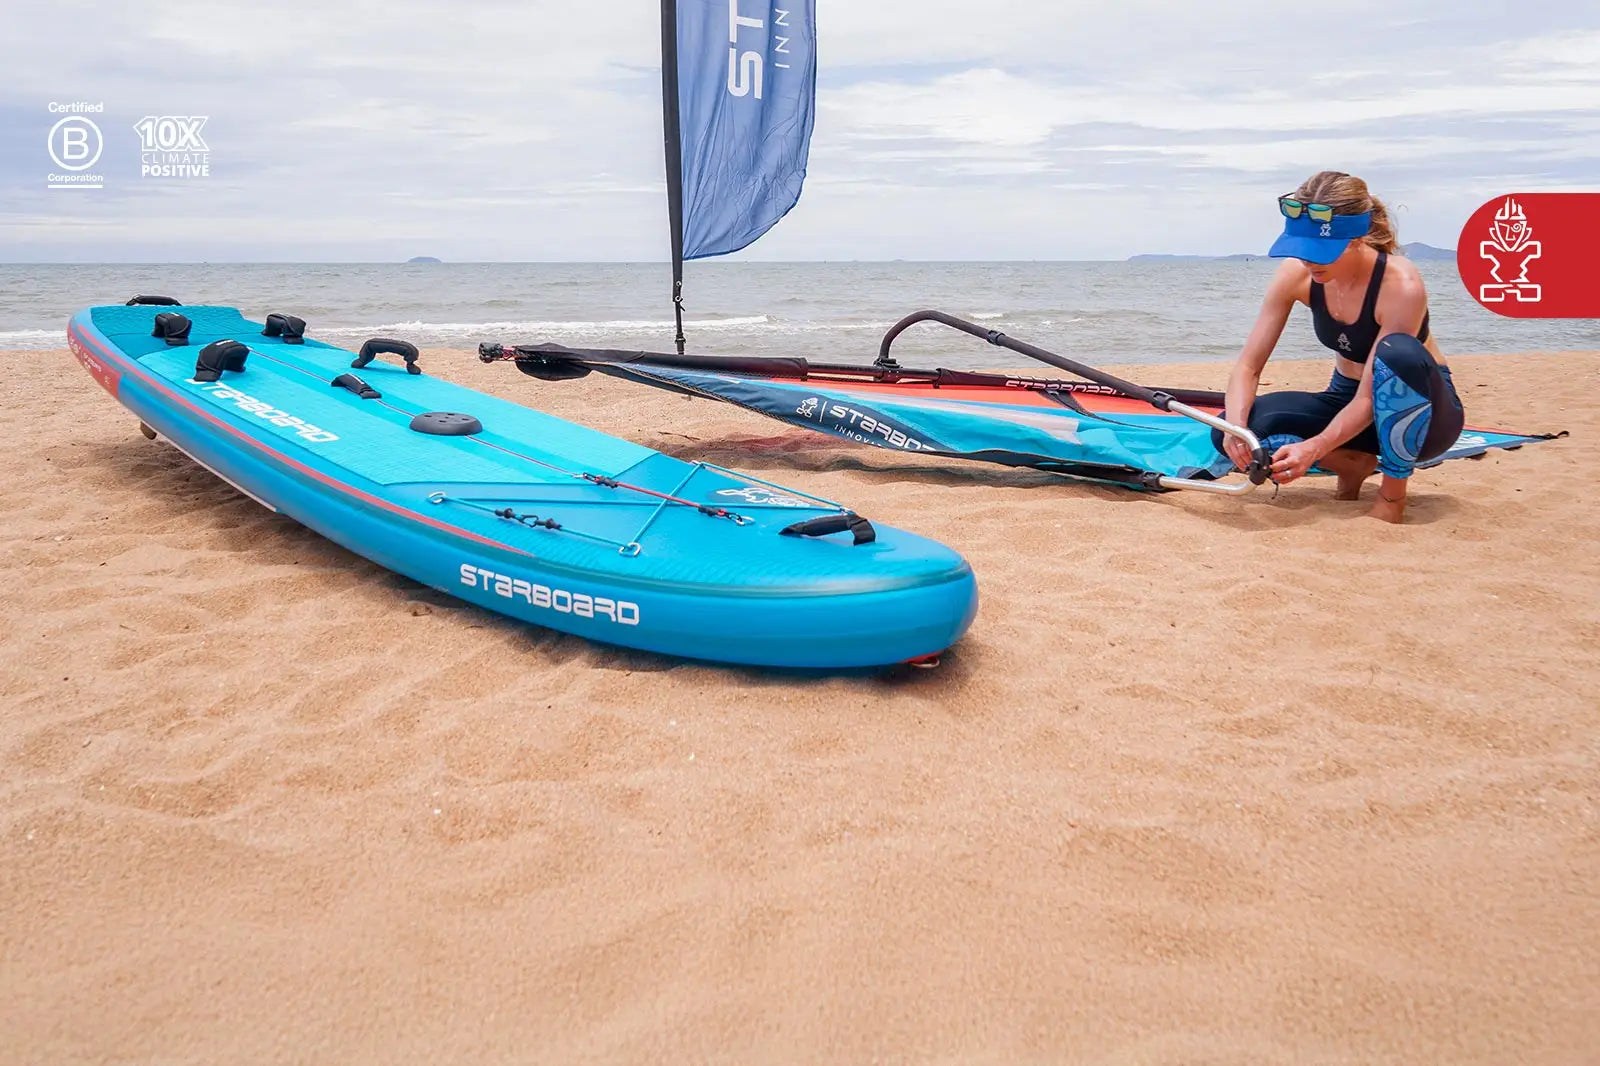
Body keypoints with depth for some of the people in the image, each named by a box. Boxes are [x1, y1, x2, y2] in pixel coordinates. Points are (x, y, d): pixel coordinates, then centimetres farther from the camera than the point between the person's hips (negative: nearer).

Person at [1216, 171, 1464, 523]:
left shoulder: (1401, 285, -28)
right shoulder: (1297, 274, -14)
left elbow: (1370, 398, -30)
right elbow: (1248, 366, -14)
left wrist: (1313, 448, -45)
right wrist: (1235, 425, -34)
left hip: (1420, 409, -4)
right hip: (1348, 404, 4)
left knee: (1397, 352, -41)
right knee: (1229, 433, -20)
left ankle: (1393, 491, -19)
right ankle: (1354, 465, 0)